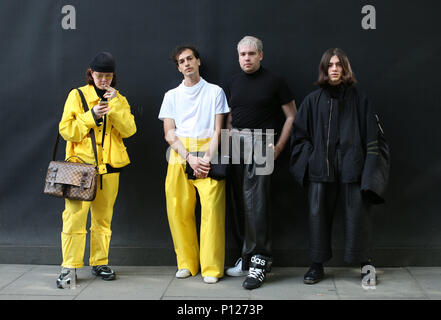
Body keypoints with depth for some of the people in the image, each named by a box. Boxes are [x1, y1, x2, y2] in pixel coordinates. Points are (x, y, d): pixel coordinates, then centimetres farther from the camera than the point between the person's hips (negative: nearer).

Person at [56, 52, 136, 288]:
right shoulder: (77, 95, 5)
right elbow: (66, 130, -2)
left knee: (103, 217, 7)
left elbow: (129, 130, -2)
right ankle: (69, 266, -5)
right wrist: (91, 115, -13)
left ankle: (99, 263, 17)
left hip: (109, 166, 3)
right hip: (80, 163, -3)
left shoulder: (119, 99, 12)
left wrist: (115, 104, -11)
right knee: (75, 214, -11)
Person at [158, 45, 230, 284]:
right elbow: (169, 133, 7)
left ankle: (211, 268, -6)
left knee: (212, 209, -11)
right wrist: (190, 158, -8)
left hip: (207, 154, -2)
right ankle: (187, 263, 11)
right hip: (179, 155, 2)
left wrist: (207, 159, -11)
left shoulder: (215, 92, 11)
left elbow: (217, 130, 4)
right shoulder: (171, 95, 15)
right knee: (179, 210, -2)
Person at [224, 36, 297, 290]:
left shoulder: (274, 81, 1)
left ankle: (260, 262, -7)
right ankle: (247, 256, 15)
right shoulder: (233, 83, 16)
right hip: (236, 145, 6)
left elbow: (292, 116, 2)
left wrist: (278, 148, -4)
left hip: (260, 145, -6)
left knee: (255, 202, -12)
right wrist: (229, 142, 10)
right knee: (238, 203, 5)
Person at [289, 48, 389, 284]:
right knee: (318, 214, 2)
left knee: (357, 213, -2)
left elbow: (372, 135, 6)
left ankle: (365, 261, 14)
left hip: (351, 167, -1)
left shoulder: (358, 99, 7)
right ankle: (317, 265, 12)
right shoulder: (313, 100, 9)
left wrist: (369, 169, -3)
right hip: (320, 168, 1)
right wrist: (310, 161, -1)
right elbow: (300, 134, 12)